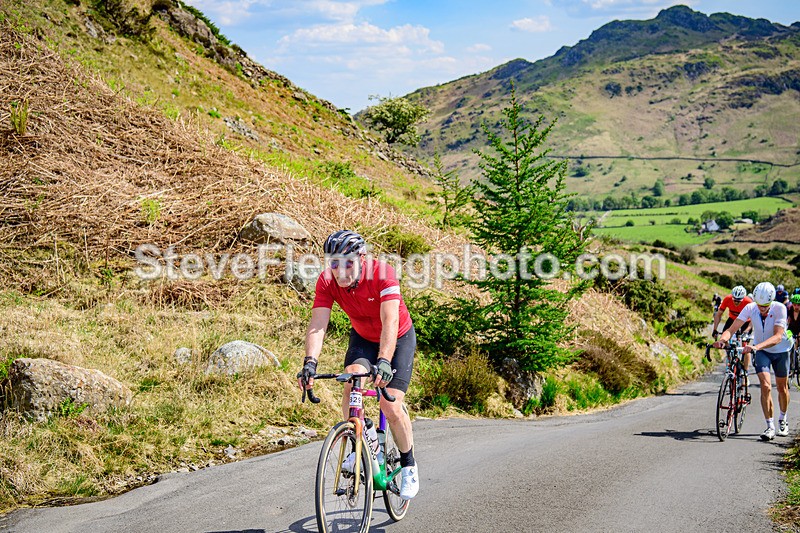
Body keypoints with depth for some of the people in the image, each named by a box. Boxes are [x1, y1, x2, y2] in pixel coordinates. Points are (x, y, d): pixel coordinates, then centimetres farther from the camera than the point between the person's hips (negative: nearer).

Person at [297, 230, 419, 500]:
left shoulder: (382, 273, -34)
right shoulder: (327, 281, -23)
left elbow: (390, 321, -43)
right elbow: (317, 323, -32)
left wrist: (384, 361, -57)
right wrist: (310, 362, -48)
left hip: (398, 338, -3)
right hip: (362, 338, 3)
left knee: (391, 407, -14)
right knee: (351, 385, -25)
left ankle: (409, 466, 10)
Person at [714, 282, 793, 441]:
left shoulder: (779, 308, -28)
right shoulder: (750, 308, -22)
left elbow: (778, 337, -38)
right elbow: (732, 329, -27)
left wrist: (756, 346, -53)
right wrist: (722, 339, -49)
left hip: (780, 351, 0)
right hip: (761, 351, 1)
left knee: (782, 387, 14)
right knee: (765, 386, -16)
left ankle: (783, 419, 39)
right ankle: (770, 427, -10)